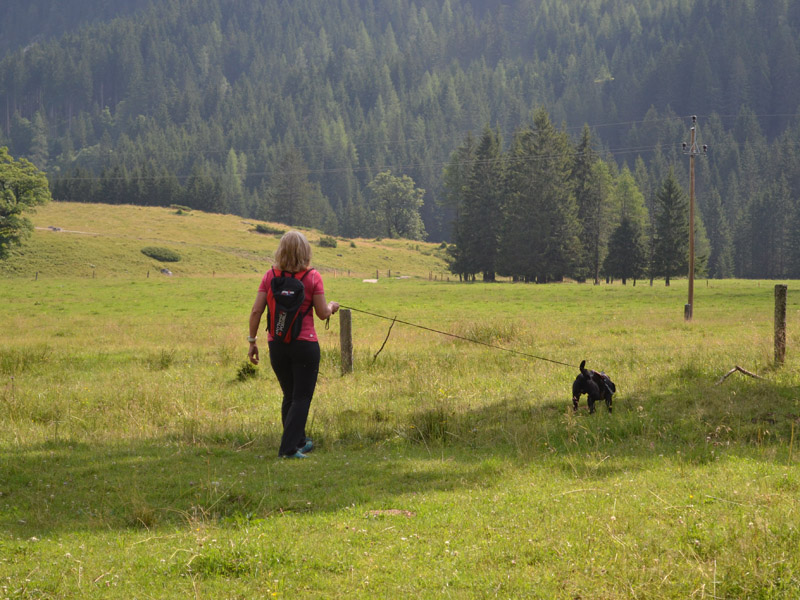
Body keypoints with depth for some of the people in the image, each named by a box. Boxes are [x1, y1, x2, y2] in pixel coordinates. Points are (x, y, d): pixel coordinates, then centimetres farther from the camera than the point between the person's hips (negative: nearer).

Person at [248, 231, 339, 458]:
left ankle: (299, 442, 32)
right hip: (305, 344, -4)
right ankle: (288, 447, -7)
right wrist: (331, 307, 17)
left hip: (277, 345, 4)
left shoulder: (270, 276, -1)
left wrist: (252, 341, 6)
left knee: (289, 396, 19)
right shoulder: (312, 277, -9)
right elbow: (322, 314, -6)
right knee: (301, 398, 3)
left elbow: (256, 311, -3)